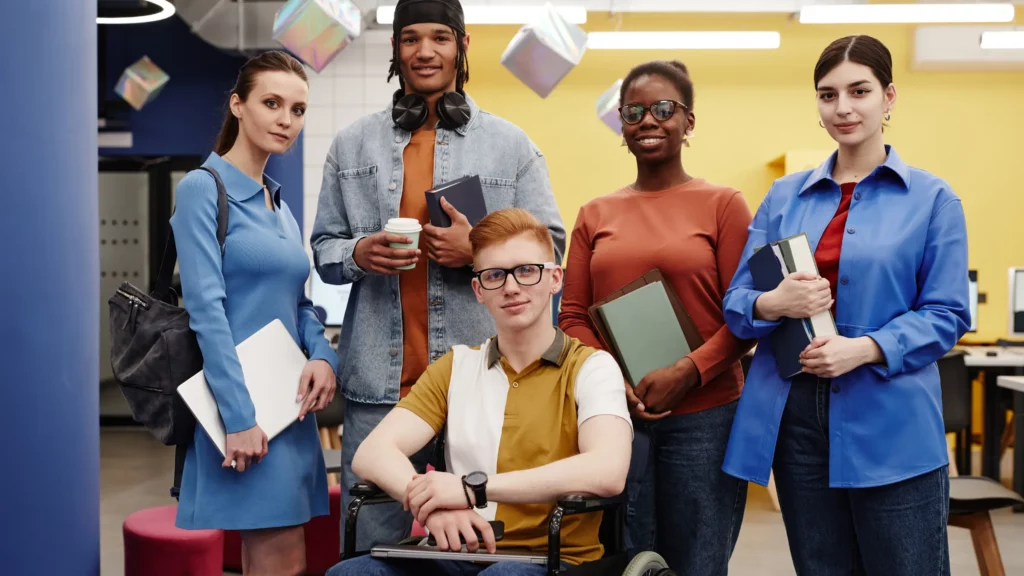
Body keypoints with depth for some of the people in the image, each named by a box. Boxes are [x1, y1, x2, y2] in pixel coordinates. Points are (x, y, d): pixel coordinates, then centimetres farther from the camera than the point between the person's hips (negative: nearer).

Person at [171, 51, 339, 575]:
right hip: (243, 400, -8)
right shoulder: (203, 189, -7)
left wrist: (322, 356, -3)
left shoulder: (280, 204, 16)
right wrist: (240, 417, -20)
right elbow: (206, 310, -16)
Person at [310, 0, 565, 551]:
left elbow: (549, 246, 6)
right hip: (377, 380, 1)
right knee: (372, 542, 8)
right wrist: (357, 255, -8)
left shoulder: (511, 145, 7)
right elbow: (323, 246, 14)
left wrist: (480, 251, -12)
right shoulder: (352, 144, 11)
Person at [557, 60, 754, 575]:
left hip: (704, 415, -2)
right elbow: (572, 317, 8)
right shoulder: (595, 215, 9)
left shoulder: (723, 204, 1)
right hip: (614, 414, 2)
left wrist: (686, 373, -16)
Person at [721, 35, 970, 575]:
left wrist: (866, 349, -19)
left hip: (890, 425, -3)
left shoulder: (932, 199, 2)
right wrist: (773, 304, -16)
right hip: (795, 420, 3)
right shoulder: (784, 196, 10)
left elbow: (946, 314, -4)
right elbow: (736, 303, 7)